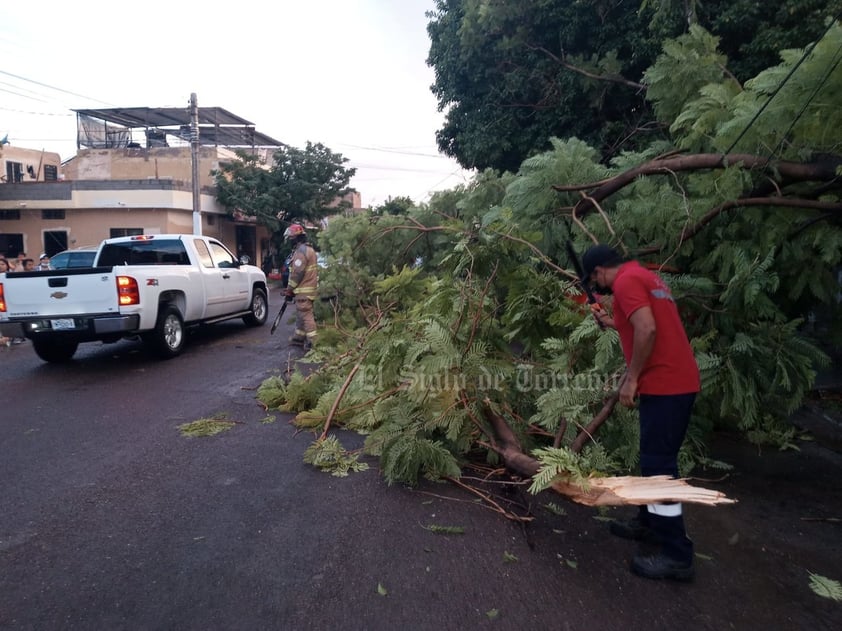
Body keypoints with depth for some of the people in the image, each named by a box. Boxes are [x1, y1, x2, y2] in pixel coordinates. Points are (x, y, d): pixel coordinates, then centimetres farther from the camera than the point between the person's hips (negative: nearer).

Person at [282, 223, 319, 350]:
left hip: (304, 290, -11)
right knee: (301, 314, 19)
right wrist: (292, 289, 21)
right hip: (307, 288, 11)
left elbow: (297, 273, -21)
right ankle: (299, 337, 30)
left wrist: (289, 289, -11)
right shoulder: (308, 249, 17)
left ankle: (312, 342, -7)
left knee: (306, 315, -8)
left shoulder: (301, 251, -17)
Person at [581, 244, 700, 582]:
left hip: (664, 384, -10)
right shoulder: (643, 275, 19)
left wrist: (631, 378, -18)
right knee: (656, 458, 20)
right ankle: (649, 522, 34)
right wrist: (613, 322, 20)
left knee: (658, 465, -5)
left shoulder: (626, 281, -12)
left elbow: (647, 330, -24)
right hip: (678, 380, 10)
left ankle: (676, 556, 3)